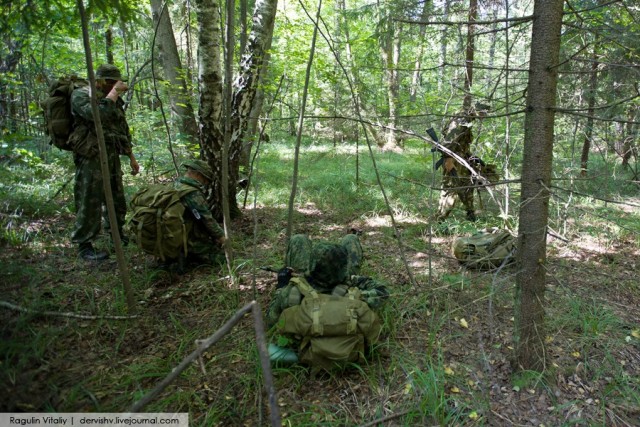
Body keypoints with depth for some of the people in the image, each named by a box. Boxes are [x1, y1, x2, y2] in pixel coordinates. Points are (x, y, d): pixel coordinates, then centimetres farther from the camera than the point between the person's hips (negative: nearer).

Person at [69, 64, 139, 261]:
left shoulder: (114, 101, 18)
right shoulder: (81, 95, -7)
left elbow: (124, 131, 23)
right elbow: (97, 114, -28)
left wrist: (131, 157, 22)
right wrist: (114, 92, -19)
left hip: (112, 156, 8)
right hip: (91, 158, -8)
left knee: (117, 199, 15)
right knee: (90, 202, -6)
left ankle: (118, 235, 32)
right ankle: (84, 246, 2)